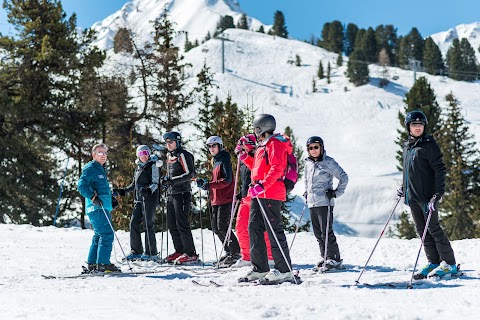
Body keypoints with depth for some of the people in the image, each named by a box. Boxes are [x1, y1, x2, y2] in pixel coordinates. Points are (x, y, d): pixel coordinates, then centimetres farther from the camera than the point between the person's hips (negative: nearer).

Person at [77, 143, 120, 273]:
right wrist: (93, 197, -28)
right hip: (97, 208, -10)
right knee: (107, 234, -15)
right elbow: (82, 186, -19)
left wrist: (111, 199, 30)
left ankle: (92, 263, 18)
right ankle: (103, 263, -17)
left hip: (104, 208, 10)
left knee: (99, 235, 13)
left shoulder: (101, 169, 22)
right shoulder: (90, 169, -8)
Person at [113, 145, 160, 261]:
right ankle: (136, 251, 11)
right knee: (134, 223, 3)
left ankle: (151, 253, -4)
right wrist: (122, 191, 20)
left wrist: (148, 190, -28)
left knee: (148, 225, -8)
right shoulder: (138, 167, 18)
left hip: (149, 199, -7)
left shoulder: (152, 166, -3)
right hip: (138, 200, 7)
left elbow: (155, 183, -11)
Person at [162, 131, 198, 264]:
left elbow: (190, 174, -17)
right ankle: (179, 251, 19)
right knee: (172, 224, 10)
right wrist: (166, 179, 10)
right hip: (171, 194, 9)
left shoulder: (183, 155, -9)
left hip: (182, 194, -9)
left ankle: (191, 254, -6)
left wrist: (174, 180, -24)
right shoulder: (169, 155, 18)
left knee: (182, 224, -10)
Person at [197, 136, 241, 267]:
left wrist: (210, 184, -24)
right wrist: (204, 183, 8)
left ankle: (235, 253, -2)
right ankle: (229, 252, 18)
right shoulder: (215, 161, 19)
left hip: (225, 198, -10)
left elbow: (227, 180, -19)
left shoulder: (224, 159, -9)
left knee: (222, 227, -11)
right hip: (216, 199, 10)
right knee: (215, 228, 10)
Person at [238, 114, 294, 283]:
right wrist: (246, 159, 23)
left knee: (274, 230, -10)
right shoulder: (263, 146, 24)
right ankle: (260, 269, 10)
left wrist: (262, 185, -27)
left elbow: (277, 169, -19)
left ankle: (284, 270, -7)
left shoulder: (275, 144, -7)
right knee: (254, 228, 7)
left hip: (270, 194, -10)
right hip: (258, 194, 10)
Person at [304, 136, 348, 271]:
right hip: (312, 202, 7)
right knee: (318, 233, 10)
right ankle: (325, 258, 19)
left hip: (324, 202, -7)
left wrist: (336, 192, -7)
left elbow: (343, 177, -2)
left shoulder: (328, 162, -6)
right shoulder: (308, 163, 13)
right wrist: (306, 192, 17)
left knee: (326, 232, -9)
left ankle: (334, 259, -3)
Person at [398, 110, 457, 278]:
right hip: (412, 196, 7)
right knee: (421, 230, 8)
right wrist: (403, 188, 16)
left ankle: (449, 263, 0)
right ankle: (434, 262, 15)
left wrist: (438, 193, -20)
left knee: (433, 228, -7)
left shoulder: (429, 145, -8)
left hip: (427, 195, -7)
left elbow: (440, 169, -12)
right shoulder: (407, 147, 14)